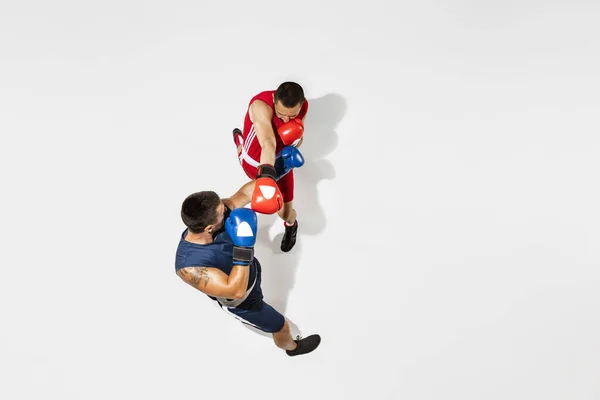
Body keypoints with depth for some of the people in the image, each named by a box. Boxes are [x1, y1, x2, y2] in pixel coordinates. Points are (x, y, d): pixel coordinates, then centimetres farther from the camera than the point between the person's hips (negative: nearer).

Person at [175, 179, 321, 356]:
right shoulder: (190, 267, -45)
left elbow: (243, 194, -14)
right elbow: (237, 291, -44)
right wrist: (244, 246, -51)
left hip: (250, 269, 5)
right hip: (242, 301, -5)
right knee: (281, 326, 18)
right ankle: (292, 346, 52)